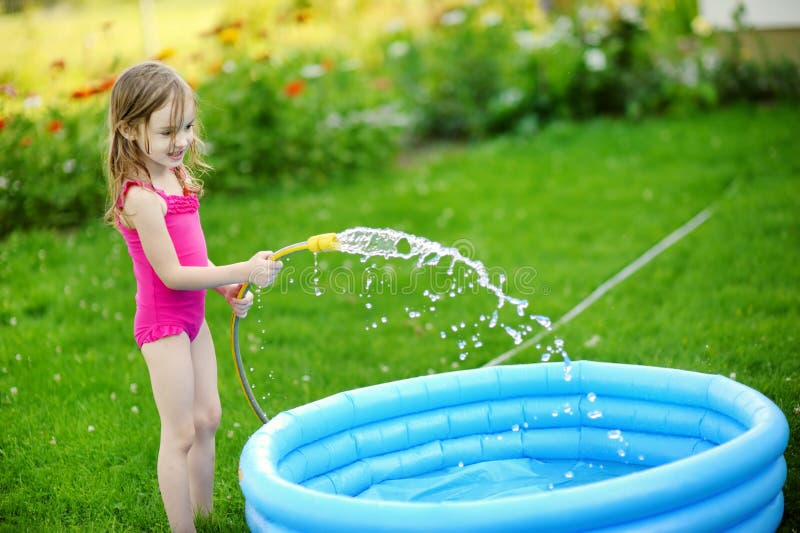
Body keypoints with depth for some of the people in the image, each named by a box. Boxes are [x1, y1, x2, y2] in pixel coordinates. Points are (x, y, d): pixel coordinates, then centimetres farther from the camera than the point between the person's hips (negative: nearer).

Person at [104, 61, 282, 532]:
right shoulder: (142, 197, -24)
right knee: (180, 433, -1)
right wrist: (242, 272, -24)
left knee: (208, 418, 18)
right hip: (163, 323, -9)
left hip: (192, 316, 9)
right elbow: (171, 273, -24)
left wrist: (227, 289, 2)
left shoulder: (176, 177, 4)